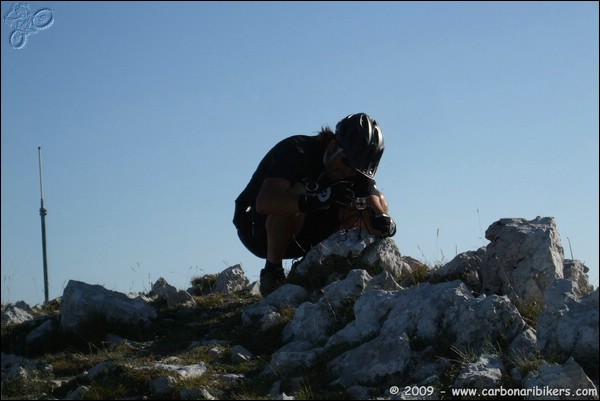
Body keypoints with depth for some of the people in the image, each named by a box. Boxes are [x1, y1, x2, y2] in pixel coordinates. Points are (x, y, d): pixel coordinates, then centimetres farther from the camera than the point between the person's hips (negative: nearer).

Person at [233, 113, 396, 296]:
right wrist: (319, 199, -55)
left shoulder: (355, 168, -6)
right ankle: (271, 272, -21)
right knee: (297, 192, -37)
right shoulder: (295, 151, -26)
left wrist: (383, 220, -39)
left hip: (300, 236, 6)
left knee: (375, 202, -9)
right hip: (258, 229, -6)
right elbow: (264, 203, -42)